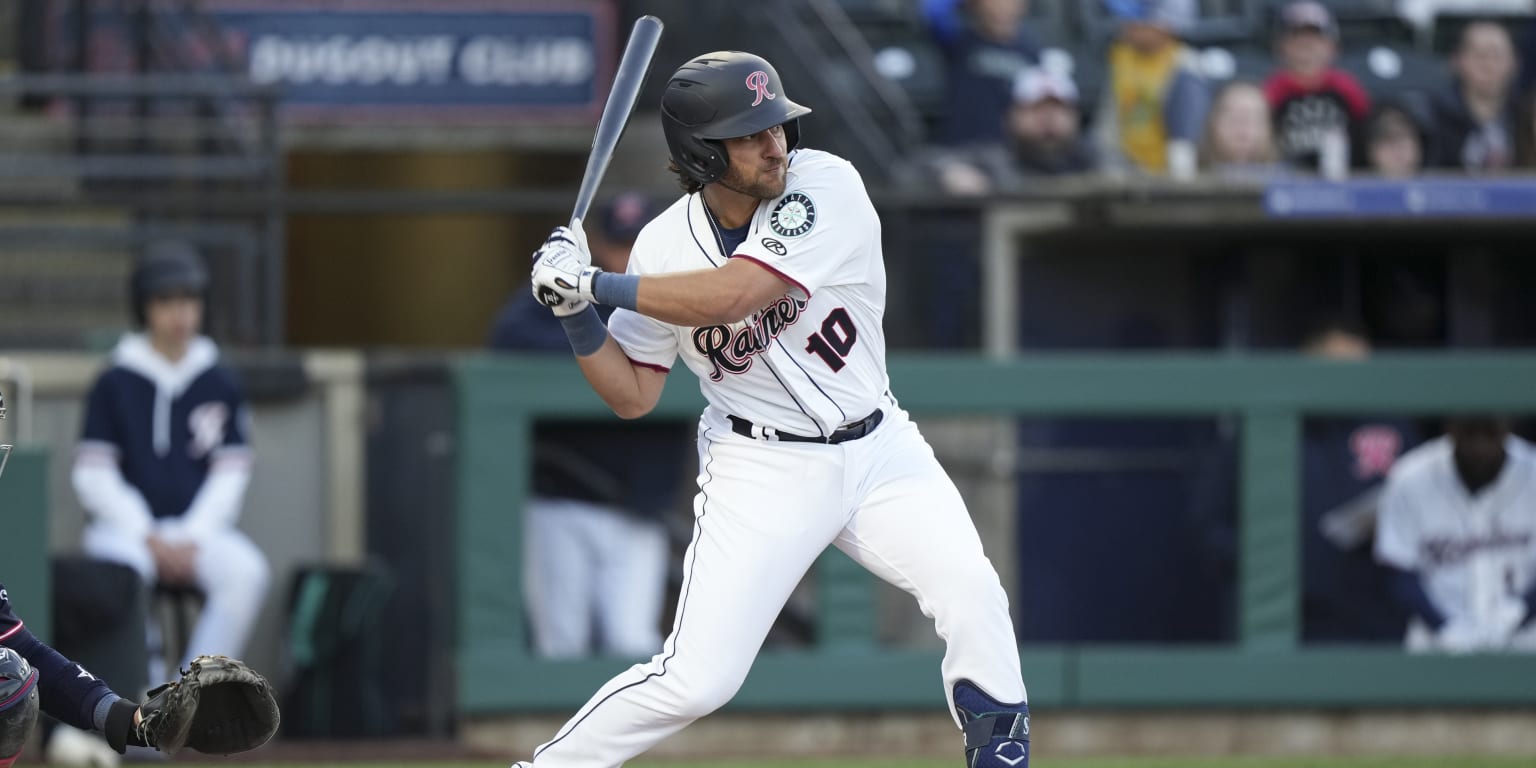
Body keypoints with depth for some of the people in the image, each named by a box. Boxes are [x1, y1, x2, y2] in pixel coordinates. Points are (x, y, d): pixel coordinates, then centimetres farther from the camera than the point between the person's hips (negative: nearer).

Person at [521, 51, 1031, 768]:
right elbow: (632, 395, 0)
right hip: (762, 468, -1)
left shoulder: (826, 186, -16)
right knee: (695, 679, -9)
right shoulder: (665, 245, -7)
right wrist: (576, 312, -15)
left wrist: (598, 284, -24)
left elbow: (733, 295, -28)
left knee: (969, 591, -23)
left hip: (877, 448, 1)